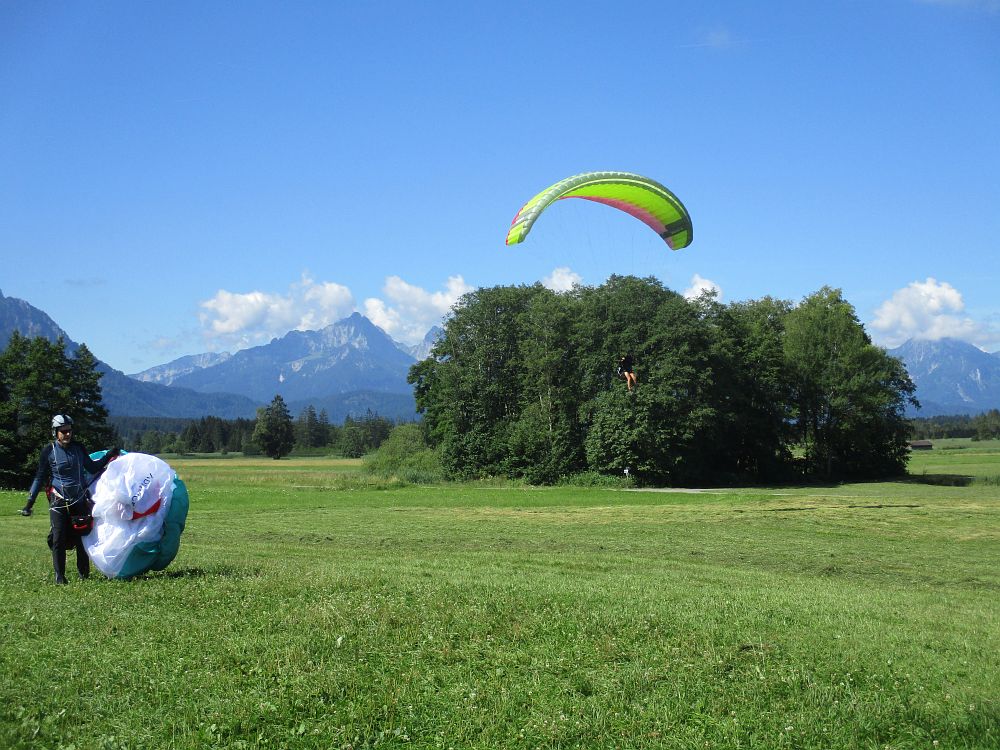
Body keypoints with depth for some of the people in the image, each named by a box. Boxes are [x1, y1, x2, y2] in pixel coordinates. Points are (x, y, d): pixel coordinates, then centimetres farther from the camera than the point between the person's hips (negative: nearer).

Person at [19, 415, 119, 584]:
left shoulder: (78, 448, 6)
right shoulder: (49, 451, -2)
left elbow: (92, 468, 17)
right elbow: (40, 478, 2)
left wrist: (108, 456, 6)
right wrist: (29, 503, -2)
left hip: (80, 500, 3)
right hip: (59, 501, -3)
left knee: (82, 538, 5)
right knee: (58, 539, -7)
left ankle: (84, 574, 16)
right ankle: (59, 576, 3)